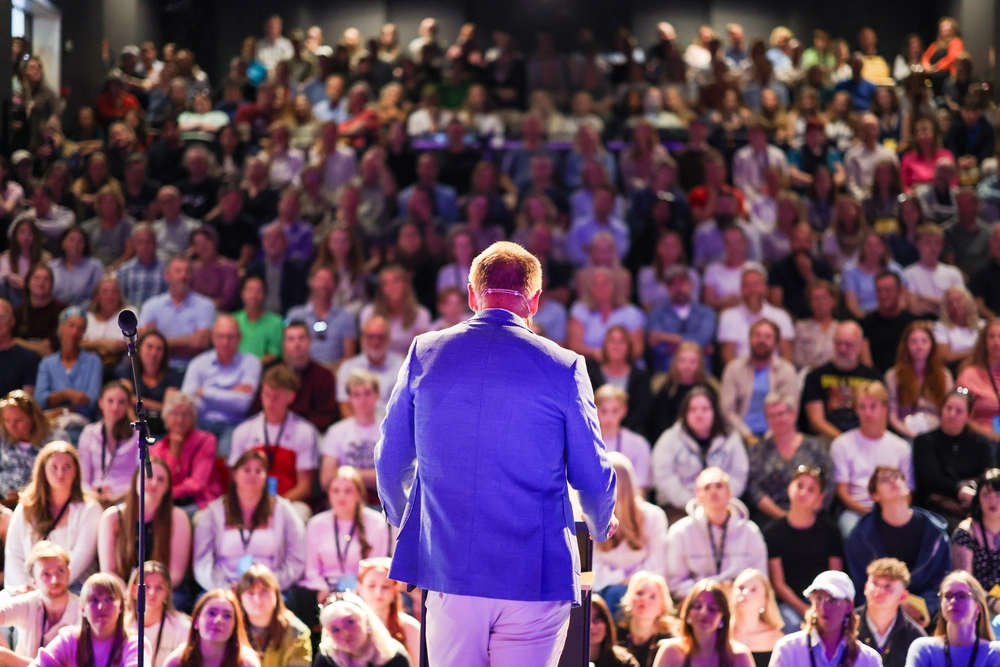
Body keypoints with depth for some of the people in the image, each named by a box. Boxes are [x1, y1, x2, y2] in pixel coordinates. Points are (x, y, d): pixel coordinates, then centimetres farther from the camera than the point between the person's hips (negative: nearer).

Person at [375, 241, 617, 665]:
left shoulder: (425, 354, 3)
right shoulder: (563, 367, -4)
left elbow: (390, 459, 11)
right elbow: (592, 476, 2)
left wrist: (403, 519, 32)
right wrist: (601, 526, 25)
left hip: (447, 565, 2)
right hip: (534, 579, -2)